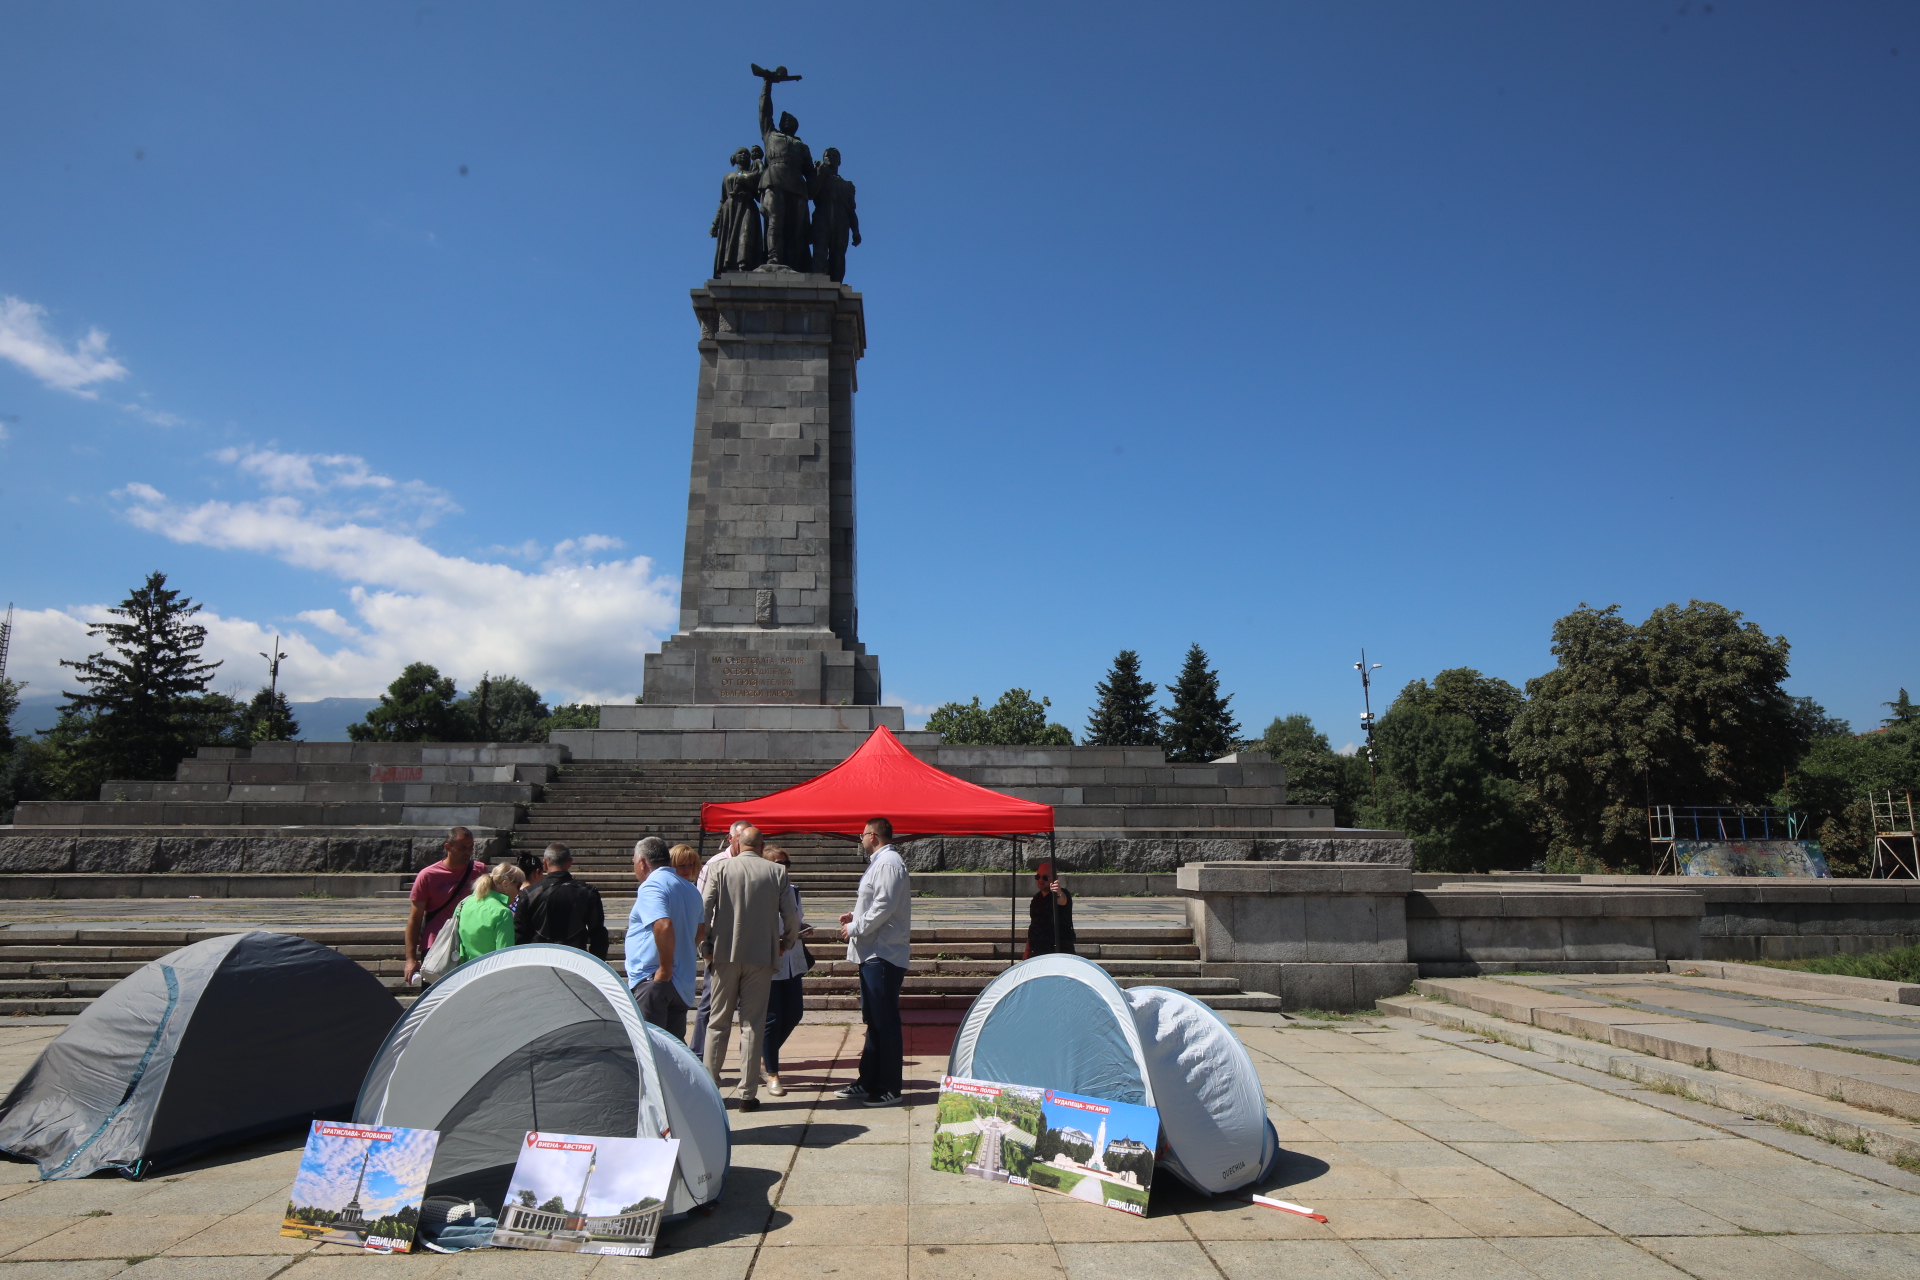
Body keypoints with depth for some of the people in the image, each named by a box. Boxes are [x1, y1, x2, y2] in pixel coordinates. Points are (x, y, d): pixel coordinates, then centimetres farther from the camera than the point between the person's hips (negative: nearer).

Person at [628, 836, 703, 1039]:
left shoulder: (651, 886, -12)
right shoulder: (690, 889, 16)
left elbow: (664, 926, -26)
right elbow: (701, 931, 24)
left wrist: (665, 969, -18)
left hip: (651, 980, -8)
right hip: (682, 983, 8)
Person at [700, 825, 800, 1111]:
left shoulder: (719, 867, -1)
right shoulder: (777, 871, -1)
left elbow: (704, 911, -5)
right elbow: (791, 915, -1)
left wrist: (706, 947, 7)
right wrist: (786, 943, 16)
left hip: (725, 953, 1)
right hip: (761, 956, 0)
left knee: (719, 1022, 12)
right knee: (753, 1025, 5)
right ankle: (748, 1093, 7)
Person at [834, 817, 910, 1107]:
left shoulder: (889, 863, -14)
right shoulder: (878, 863, 18)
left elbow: (884, 907, -21)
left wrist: (854, 929, -12)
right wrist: (855, 917, 12)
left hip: (884, 955, -11)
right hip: (873, 953, 11)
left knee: (885, 1022, -5)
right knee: (873, 1020, 15)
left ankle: (890, 1088, 2)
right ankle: (868, 1082, 23)